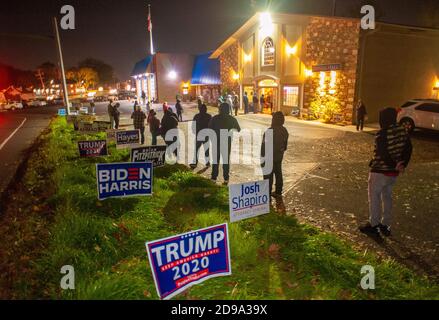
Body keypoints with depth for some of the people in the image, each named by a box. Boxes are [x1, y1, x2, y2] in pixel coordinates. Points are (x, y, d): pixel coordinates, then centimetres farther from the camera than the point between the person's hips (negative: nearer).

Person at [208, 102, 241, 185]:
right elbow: (238, 129, 5)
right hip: (227, 142, 0)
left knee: (215, 159, 11)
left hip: (216, 141, 0)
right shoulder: (232, 119, -4)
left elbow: (209, 129, -5)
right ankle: (226, 179, 10)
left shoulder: (215, 118, -6)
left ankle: (214, 178, 11)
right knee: (226, 160, 10)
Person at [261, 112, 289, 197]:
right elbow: (285, 144, 10)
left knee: (268, 175, 3)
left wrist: (262, 159, -13)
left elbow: (264, 146, -21)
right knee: (278, 173, 18)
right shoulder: (284, 131, 0)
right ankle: (278, 192, 29)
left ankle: (268, 193, 9)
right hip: (279, 157, 7)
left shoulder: (270, 131, -24)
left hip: (270, 157, -7)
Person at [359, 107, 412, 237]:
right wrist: (403, 164, 1)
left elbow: (383, 154, -24)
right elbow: (408, 149, 5)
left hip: (380, 171, -7)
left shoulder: (382, 134, -21)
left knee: (374, 197, 6)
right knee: (387, 196, 19)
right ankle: (385, 225, 26)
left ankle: (373, 225, 14)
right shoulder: (402, 131, 2)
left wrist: (395, 166, -13)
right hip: (393, 172, 8)